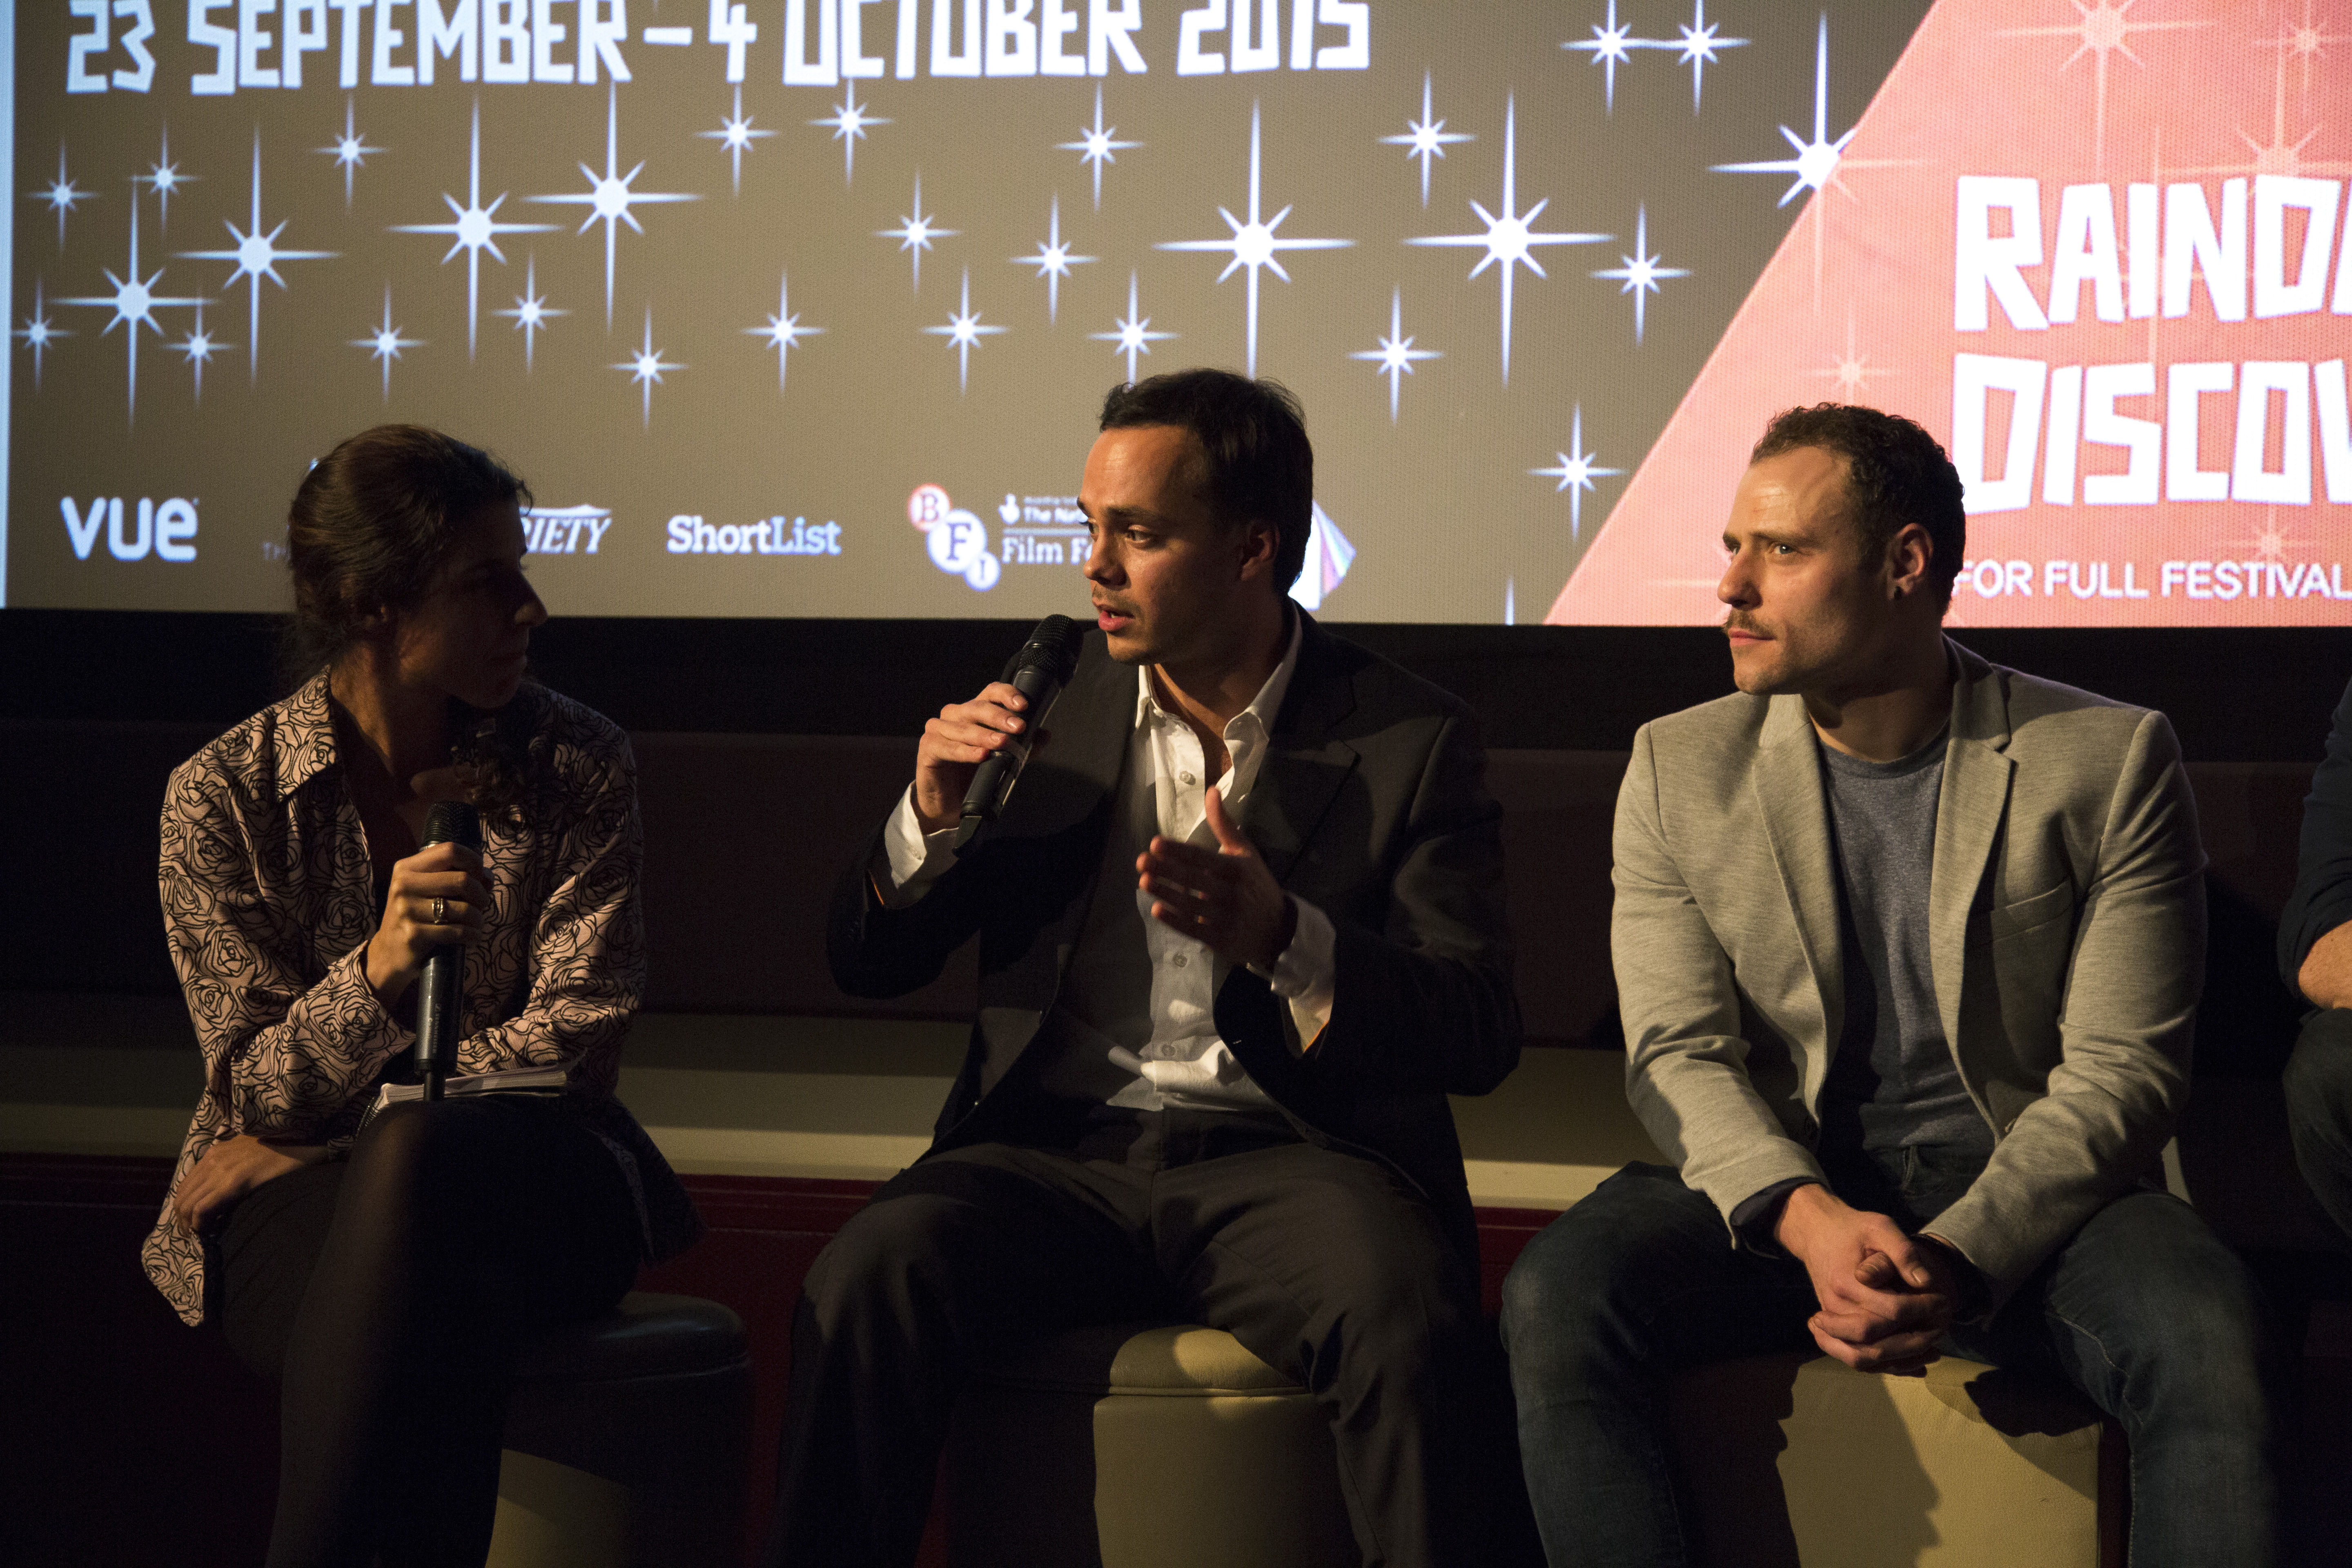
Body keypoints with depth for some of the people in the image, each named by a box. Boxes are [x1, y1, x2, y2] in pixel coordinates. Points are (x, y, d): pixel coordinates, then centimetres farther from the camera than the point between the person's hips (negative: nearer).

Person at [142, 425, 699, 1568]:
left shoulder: (578, 767, 2)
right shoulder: (222, 798, -2)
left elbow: (576, 1045, -3)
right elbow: (261, 1095, -4)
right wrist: (377, 971, -26)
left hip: (530, 1175, 1)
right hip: (301, 1204, -1)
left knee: (419, 1165, -37)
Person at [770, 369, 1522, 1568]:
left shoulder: (1409, 741, 4)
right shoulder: (1054, 705, 13)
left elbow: (1480, 1037, -3)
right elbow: (867, 965, 15)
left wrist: (1284, 938, -21)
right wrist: (931, 819, -6)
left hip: (1280, 1155, -2)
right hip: (1054, 1148, 2)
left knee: (1402, 1320, -35)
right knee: (865, 1279, -28)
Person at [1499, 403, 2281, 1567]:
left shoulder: (2109, 761, -1)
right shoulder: (1679, 767, 6)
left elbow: (2118, 1073, -6)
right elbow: (1679, 1054, -2)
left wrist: (1960, 1256, -24)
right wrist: (1807, 1218, -23)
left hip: (2027, 1196, -1)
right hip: (1776, 1189, 2)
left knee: (2209, 1342, -34)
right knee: (1553, 1298, -28)